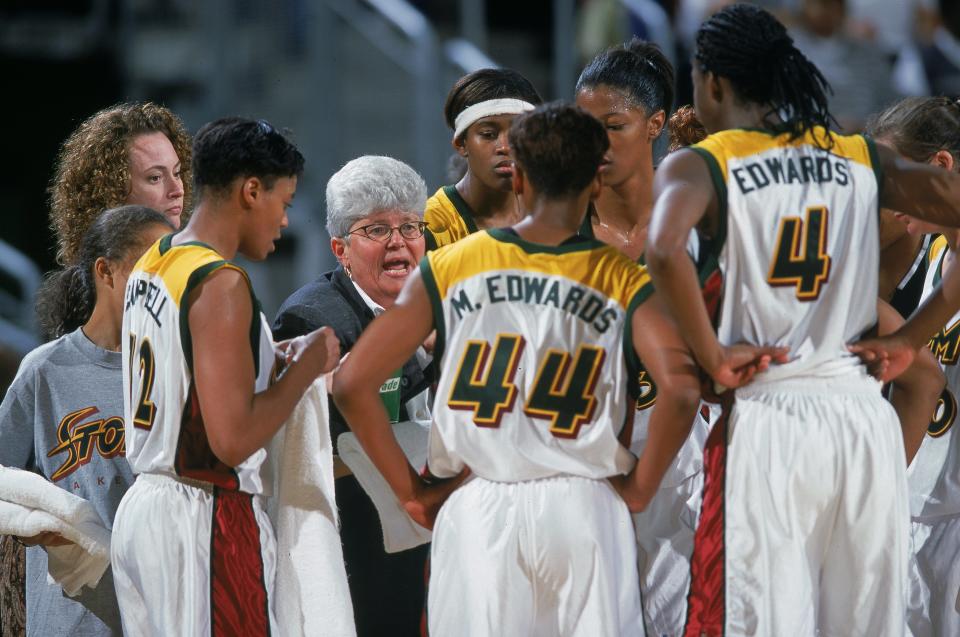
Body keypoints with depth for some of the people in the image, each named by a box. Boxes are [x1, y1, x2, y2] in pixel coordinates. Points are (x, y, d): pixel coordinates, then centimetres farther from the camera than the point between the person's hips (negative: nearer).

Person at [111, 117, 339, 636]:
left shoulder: (150, 267, 12)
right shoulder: (221, 284, -16)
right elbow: (233, 441, -21)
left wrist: (275, 360, 19)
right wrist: (306, 367, -9)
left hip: (140, 509, 9)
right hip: (207, 519, -9)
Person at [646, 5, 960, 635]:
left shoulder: (699, 165, 0)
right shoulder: (864, 158, 12)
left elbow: (665, 250, -21)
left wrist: (715, 362, -10)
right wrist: (908, 341, 8)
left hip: (768, 421, -4)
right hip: (866, 418, 4)